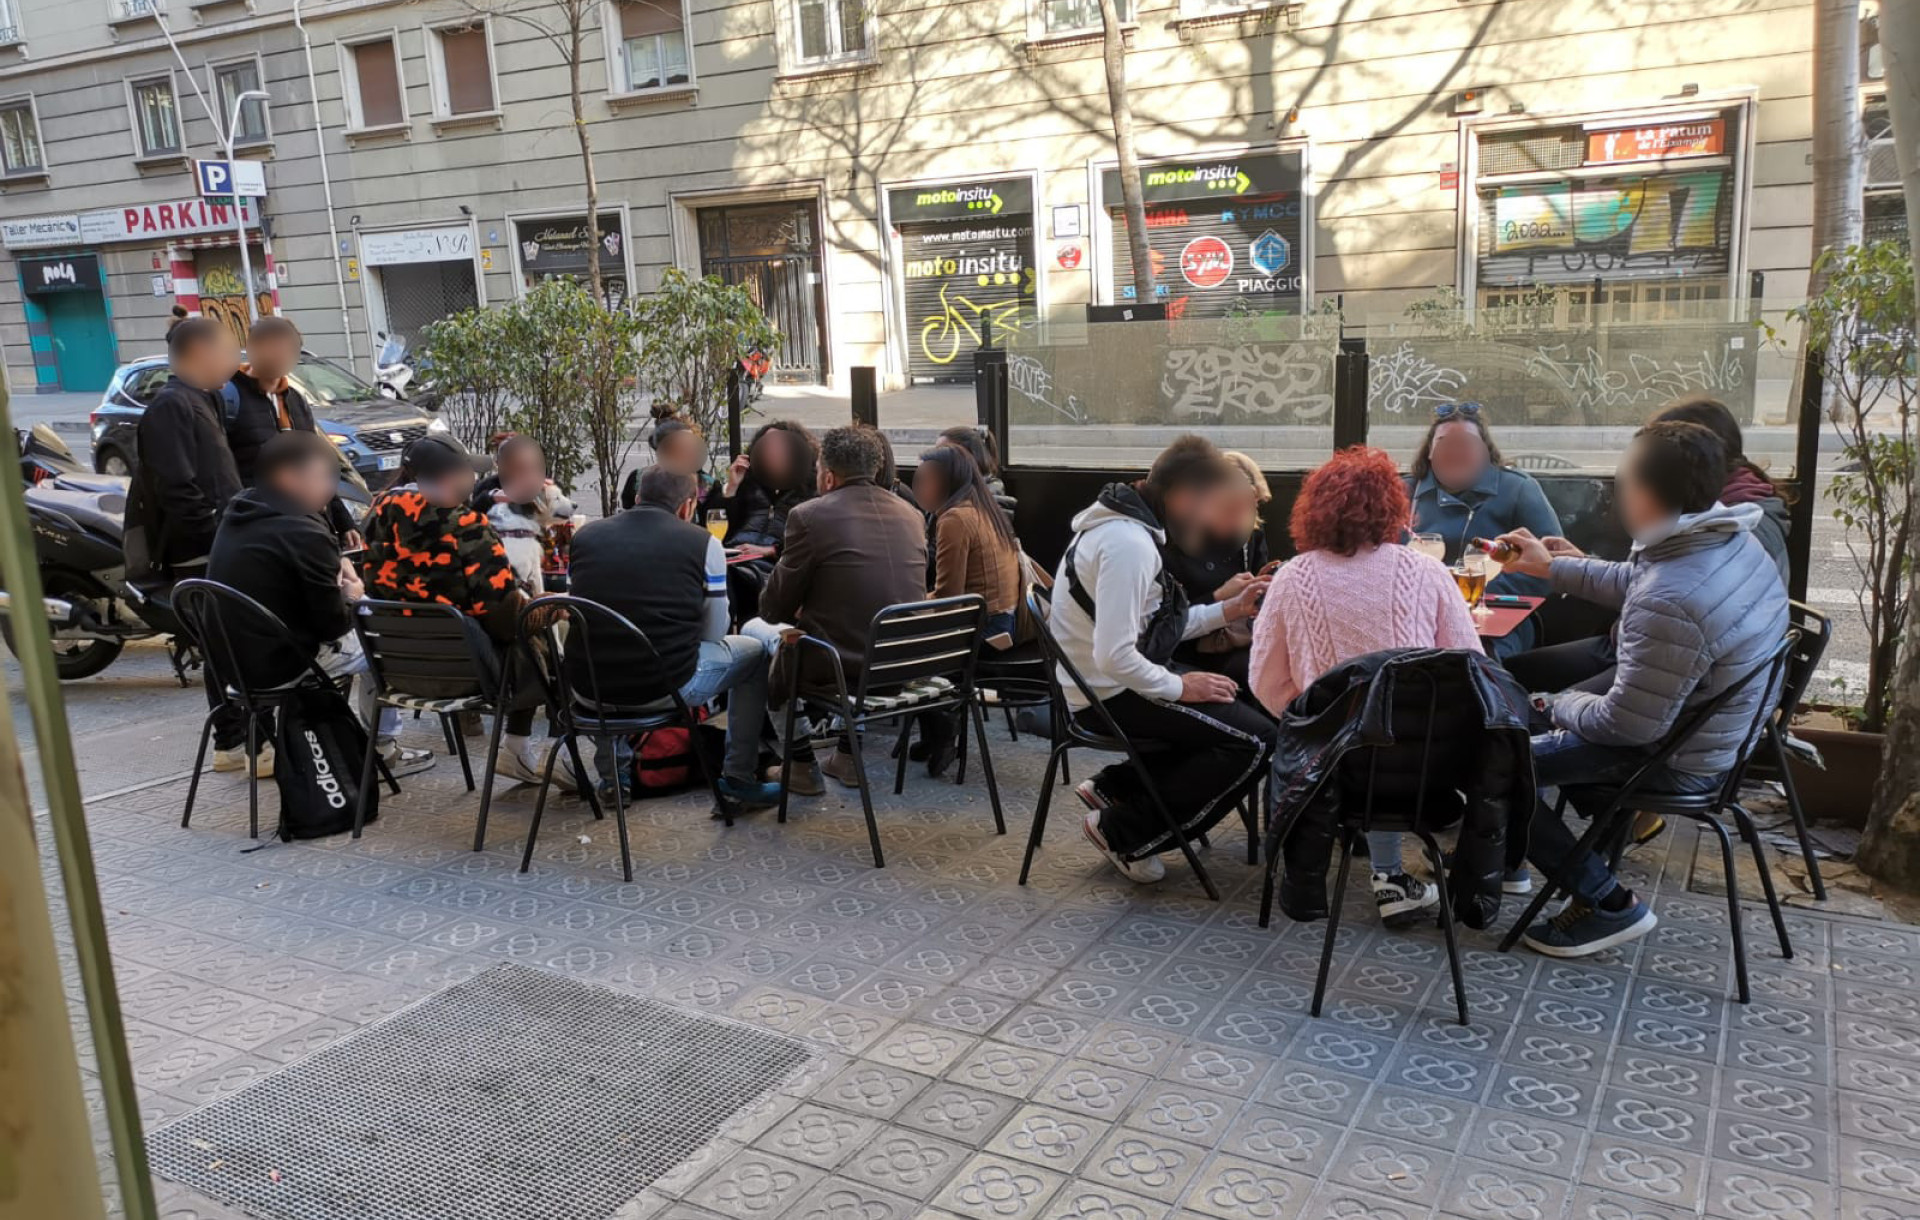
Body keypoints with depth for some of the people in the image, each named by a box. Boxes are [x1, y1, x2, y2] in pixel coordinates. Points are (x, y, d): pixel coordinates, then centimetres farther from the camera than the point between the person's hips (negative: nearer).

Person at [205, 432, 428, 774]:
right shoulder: (302, 533, -24)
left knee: (358, 631, 25)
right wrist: (354, 596, 2)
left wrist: (335, 570, 2)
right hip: (278, 663, -9)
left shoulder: (239, 513, 4)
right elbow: (333, 623, -18)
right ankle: (384, 750, 18)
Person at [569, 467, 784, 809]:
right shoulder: (703, 543, -5)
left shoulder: (585, 535, 5)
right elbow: (714, 632, 2)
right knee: (754, 653, 23)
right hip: (669, 685, -4)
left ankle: (612, 772, 44)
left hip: (591, 686, 4)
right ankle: (738, 779, 24)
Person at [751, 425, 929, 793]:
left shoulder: (809, 516, -12)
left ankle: (802, 766, 24)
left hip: (838, 666, -6)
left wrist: (799, 609, 19)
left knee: (755, 629, 23)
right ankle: (848, 756, 37)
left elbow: (773, 608, -4)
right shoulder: (912, 514, 5)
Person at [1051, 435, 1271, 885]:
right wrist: (1180, 687, -16)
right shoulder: (1129, 544, -25)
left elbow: (1153, 626, 15)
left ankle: (1115, 787, 15)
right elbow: (1114, 658, -30)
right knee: (1255, 739, -13)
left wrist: (1227, 610, 8)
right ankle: (1125, 834, -2)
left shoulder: (1130, 524, 8)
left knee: (1243, 705, 18)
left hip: (1110, 683, 10)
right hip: (1111, 694, -10)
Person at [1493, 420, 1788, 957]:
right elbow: (1635, 582, 12)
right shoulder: (1736, 543, -7)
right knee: (1557, 707, 24)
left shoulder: (1669, 605, -36)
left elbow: (1628, 725, -27)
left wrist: (1561, 705, -9)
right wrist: (1552, 568, 15)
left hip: (1682, 764, -9)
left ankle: (1608, 903, 2)